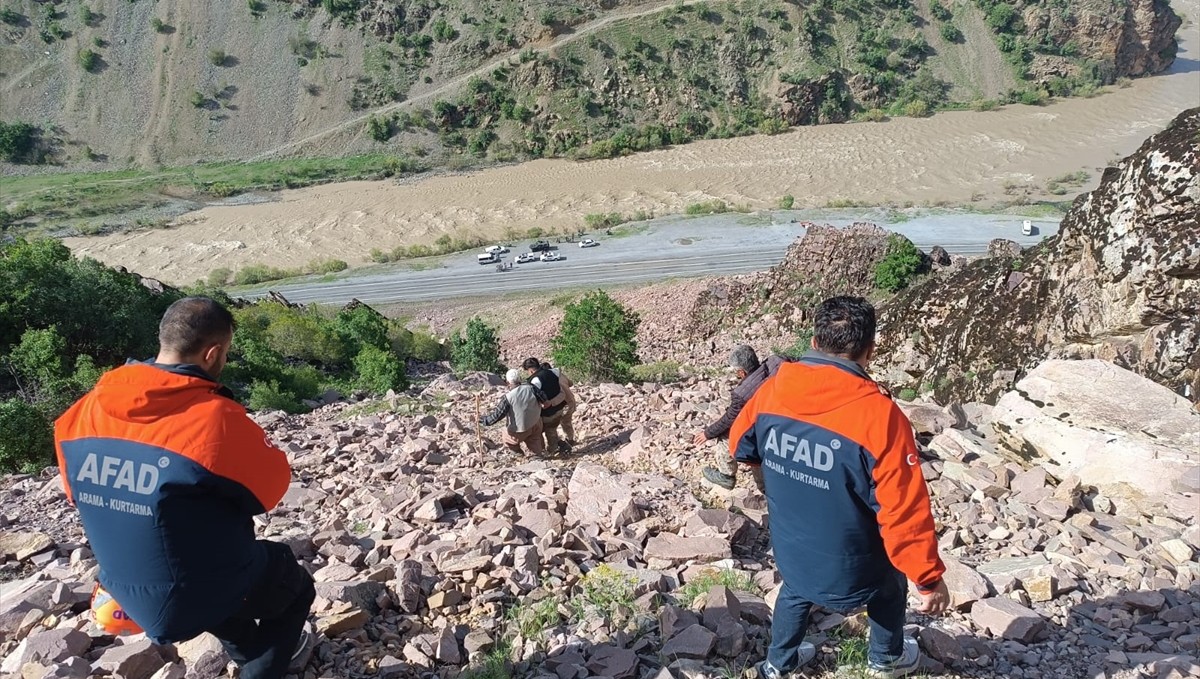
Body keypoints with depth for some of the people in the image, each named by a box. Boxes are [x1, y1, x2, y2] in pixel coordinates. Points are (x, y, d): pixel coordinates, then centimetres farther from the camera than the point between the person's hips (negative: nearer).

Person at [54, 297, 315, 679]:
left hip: (127, 595, 6)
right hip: (200, 596, -6)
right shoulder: (216, 417, -27)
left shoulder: (90, 408, -8)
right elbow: (272, 484, -10)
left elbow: (77, 493, 8)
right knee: (297, 586, 22)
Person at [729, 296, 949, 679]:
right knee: (890, 587, 31)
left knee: (795, 590, 36)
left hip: (790, 557, 3)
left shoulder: (772, 391, -14)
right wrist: (930, 579, -11)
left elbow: (741, 447, 5)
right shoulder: (879, 416, -29)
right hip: (851, 572, -3)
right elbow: (905, 513, -25)